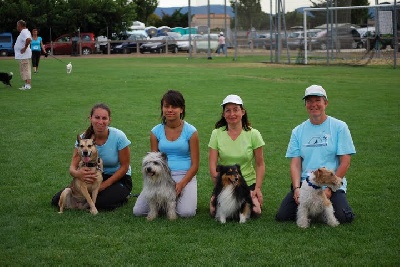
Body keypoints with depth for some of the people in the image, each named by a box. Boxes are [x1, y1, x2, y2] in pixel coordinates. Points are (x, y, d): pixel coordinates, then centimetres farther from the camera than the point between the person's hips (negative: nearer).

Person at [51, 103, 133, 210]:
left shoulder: (119, 137, -21)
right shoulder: (84, 138, -12)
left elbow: (124, 167, -13)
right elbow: (72, 167, -15)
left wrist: (104, 185, -20)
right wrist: (77, 173, -40)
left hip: (119, 178, -3)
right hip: (95, 177, 4)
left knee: (103, 202, -34)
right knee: (57, 200, -8)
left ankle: (122, 198, 1)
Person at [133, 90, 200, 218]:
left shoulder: (190, 132, -2)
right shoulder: (156, 131, 6)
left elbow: (195, 165, -3)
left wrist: (181, 184, -17)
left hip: (185, 176, -2)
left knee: (186, 212, -27)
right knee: (138, 211, -15)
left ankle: (176, 197, 8)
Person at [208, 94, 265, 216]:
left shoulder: (253, 134, -2)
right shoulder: (217, 134, 0)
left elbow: (260, 165, 1)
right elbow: (212, 164, -2)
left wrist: (258, 188, -9)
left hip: (248, 183, -1)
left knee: (255, 211, -26)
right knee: (215, 211, -24)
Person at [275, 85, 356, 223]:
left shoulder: (339, 127, 1)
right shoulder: (298, 131, 9)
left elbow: (345, 162, -4)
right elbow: (295, 164, 4)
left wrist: (329, 188, -12)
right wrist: (297, 188, -13)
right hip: (304, 184, 2)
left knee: (342, 217, -26)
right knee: (282, 216, -15)